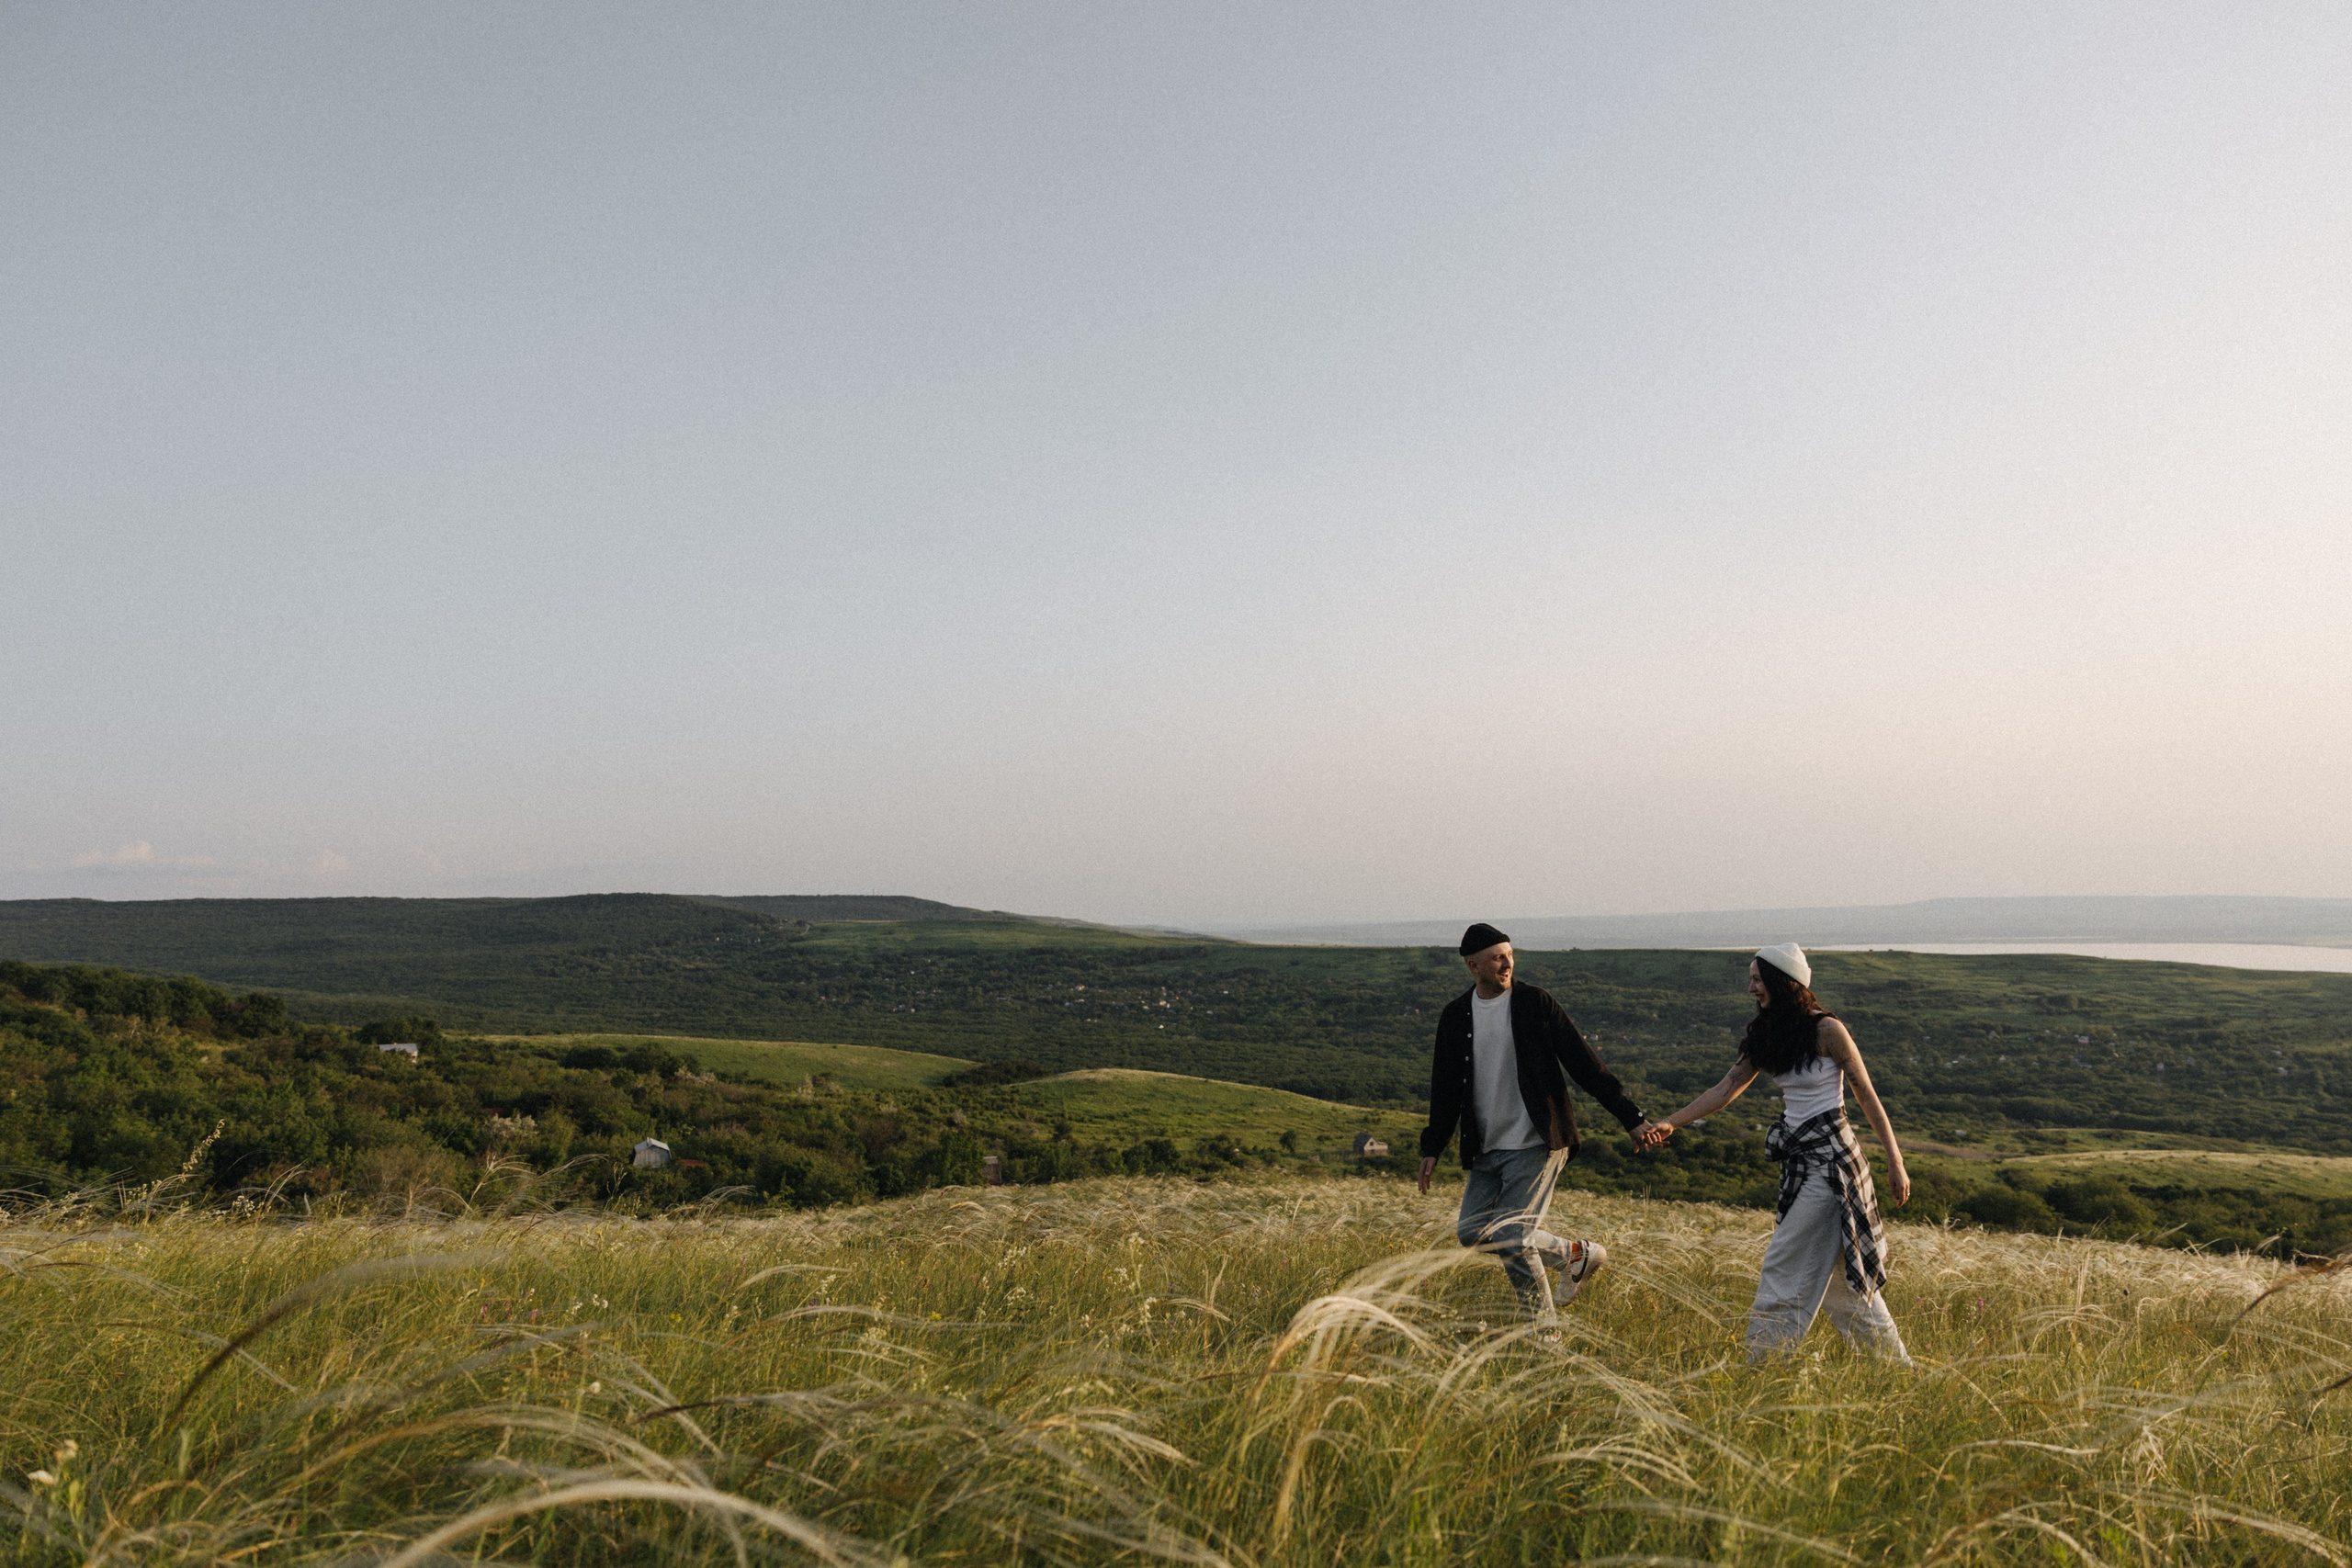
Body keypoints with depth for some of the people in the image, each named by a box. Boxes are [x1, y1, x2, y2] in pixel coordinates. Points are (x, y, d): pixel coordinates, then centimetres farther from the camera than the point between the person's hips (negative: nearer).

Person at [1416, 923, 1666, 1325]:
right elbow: (1445, 1087, 15)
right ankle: (1578, 1255, 18)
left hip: (1537, 1144, -5)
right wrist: (1432, 1148, 12)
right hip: (1487, 1149, 5)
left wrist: (1632, 1117, -8)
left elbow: (1582, 1063, -4)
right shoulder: (1455, 1016, 6)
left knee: (1512, 1237, -13)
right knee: (1471, 1231, 2)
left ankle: (1545, 1333, 8)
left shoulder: (1536, 1003, -4)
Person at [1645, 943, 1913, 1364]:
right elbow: (1728, 1087, 7)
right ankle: (1896, 1363, 27)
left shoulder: (1826, 1030, -13)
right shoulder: (1768, 1034, 8)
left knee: (1786, 1270, -4)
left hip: (1828, 1157, -8)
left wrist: (1896, 1164, -9)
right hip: (1799, 1159, 8)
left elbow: (1868, 1096, -9)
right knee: (1839, 1273, 16)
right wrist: (1671, 1123, -1)